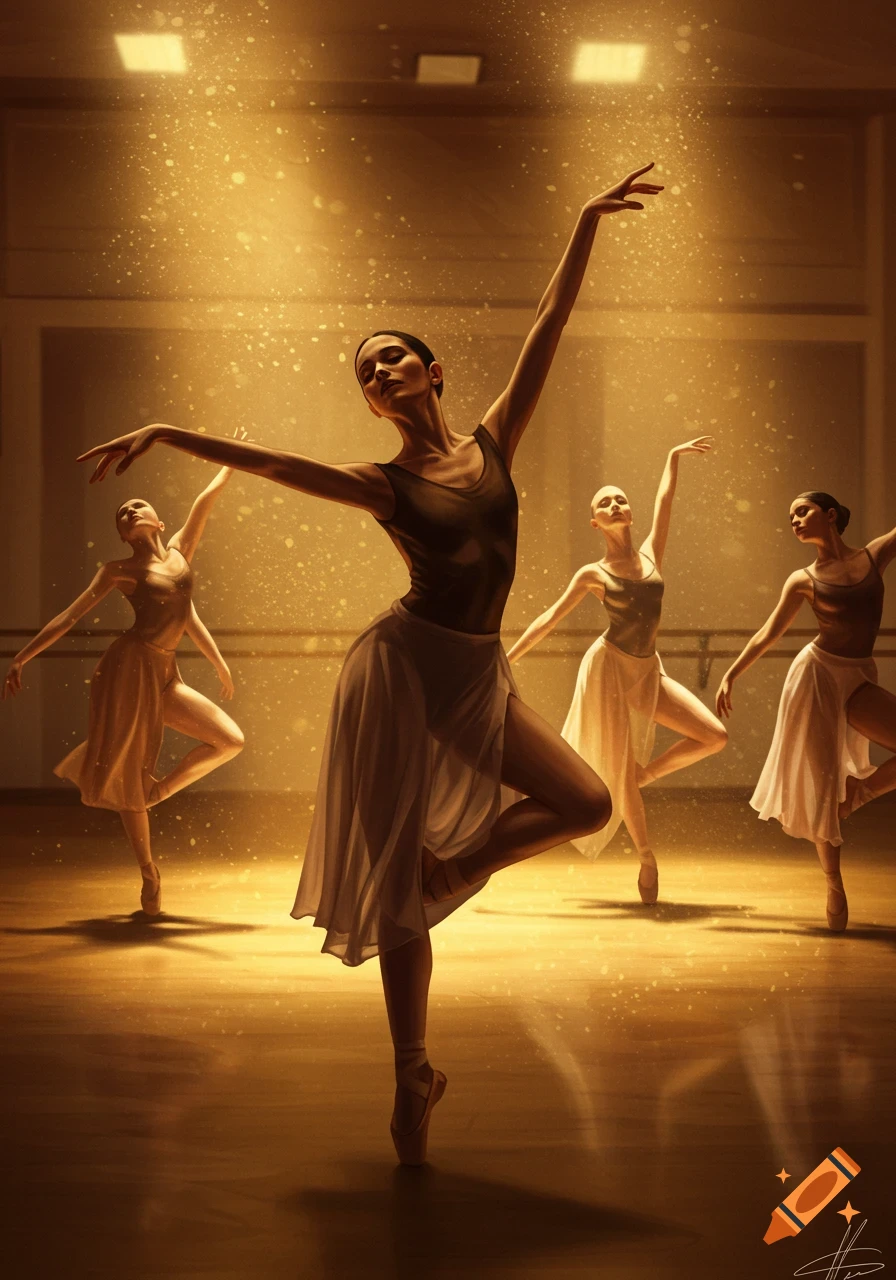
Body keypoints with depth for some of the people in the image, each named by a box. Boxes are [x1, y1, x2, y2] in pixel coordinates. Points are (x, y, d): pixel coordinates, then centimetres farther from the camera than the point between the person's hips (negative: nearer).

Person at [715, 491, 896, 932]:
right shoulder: (804, 580, 0)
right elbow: (768, 634, 4)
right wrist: (730, 675, -2)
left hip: (858, 680, 2)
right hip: (819, 673, -2)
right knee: (821, 782, -2)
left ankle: (855, 793, 12)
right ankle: (834, 888, 7)